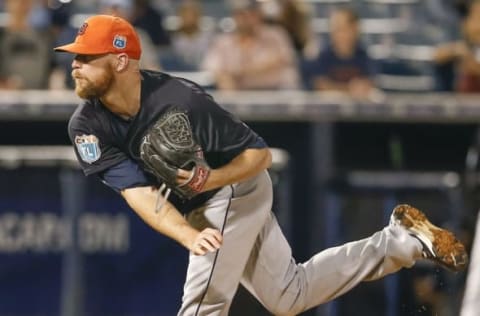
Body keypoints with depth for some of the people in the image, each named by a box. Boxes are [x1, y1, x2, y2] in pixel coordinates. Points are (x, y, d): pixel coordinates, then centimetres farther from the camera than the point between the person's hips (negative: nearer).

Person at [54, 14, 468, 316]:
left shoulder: (180, 100, -32)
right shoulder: (87, 127, -19)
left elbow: (260, 154, -22)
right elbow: (139, 193, -28)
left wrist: (209, 179, -40)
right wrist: (189, 236, -44)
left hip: (236, 187, -6)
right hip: (200, 210, 6)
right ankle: (400, 242, 26)